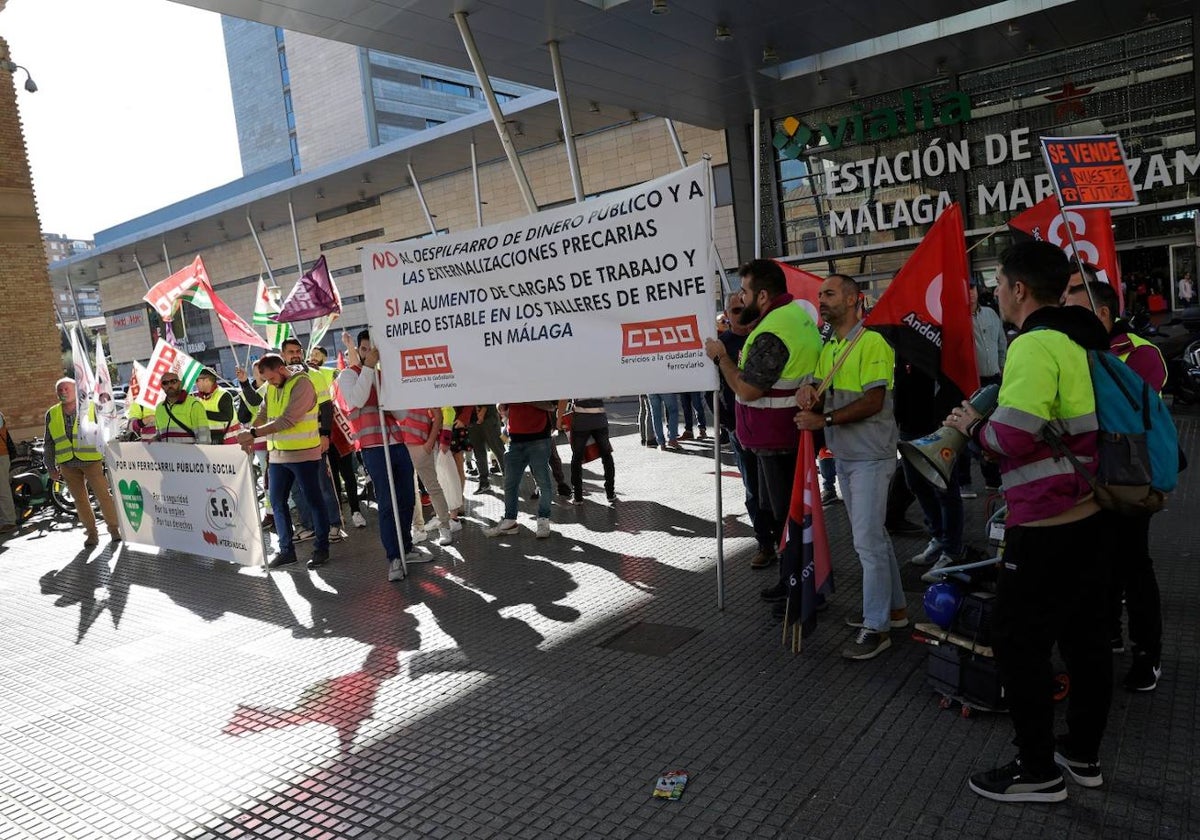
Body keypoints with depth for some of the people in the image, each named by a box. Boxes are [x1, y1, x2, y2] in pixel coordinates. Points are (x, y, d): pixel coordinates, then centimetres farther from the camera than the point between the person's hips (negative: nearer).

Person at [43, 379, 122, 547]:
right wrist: (51, 467, 12)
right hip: (68, 464, 4)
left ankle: (114, 528, 7)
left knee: (103, 495, -5)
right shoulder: (52, 414, 10)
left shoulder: (91, 408, 0)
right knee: (80, 499, 8)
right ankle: (91, 532, 16)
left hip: (92, 461, -4)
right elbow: (49, 443, 15)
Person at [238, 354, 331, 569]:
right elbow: (262, 415, 7)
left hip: (304, 454, -7)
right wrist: (249, 437, -11)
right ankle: (286, 550, 21)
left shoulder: (302, 383, -14)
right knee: (277, 502, 10)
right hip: (278, 454, 8)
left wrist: (253, 433, -20)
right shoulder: (271, 387, 10)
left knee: (314, 500, 3)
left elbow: (288, 420, -21)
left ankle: (321, 548, 14)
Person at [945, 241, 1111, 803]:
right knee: (1085, 640, 18)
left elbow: (1013, 437, -26)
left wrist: (973, 426, -6)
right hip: (1094, 517, 10)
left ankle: (1038, 772, 15)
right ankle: (1083, 756, 33)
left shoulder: (1036, 345, -18)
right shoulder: (1085, 341, 12)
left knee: (1019, 645, 3)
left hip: (1047, 527, -9)